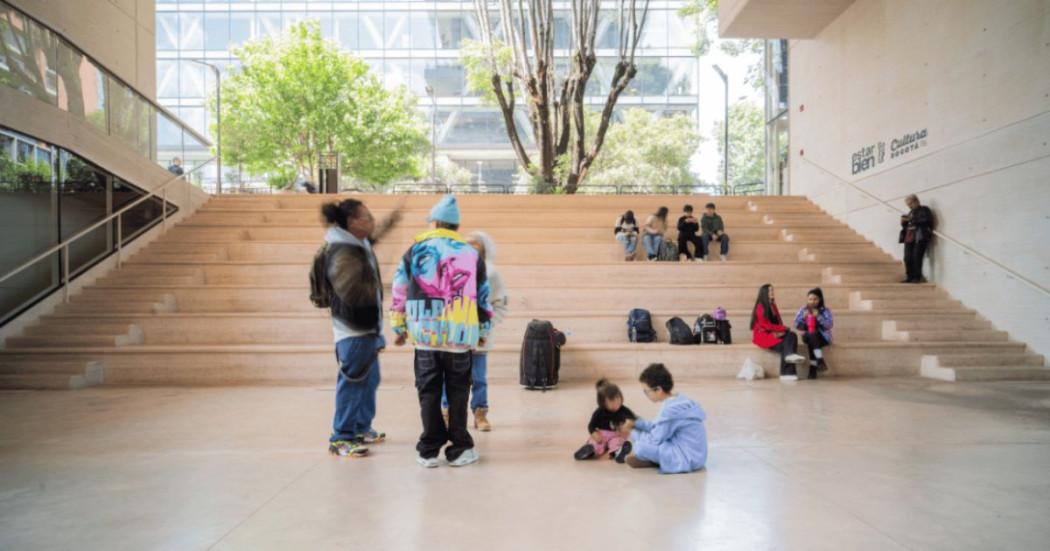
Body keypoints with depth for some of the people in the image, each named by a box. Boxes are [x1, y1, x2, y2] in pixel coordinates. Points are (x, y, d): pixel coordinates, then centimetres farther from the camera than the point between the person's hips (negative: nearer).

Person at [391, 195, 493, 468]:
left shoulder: (415, 250, 5)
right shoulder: (472, 254, 6)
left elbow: (400, 291, 6)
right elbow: (483, 297, 9)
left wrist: (399, 327, 16)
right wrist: (483, 331, 20)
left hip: (425, 333, 0)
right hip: (460, 335, 0)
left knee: (429, 393, 10)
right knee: (457, 393, 10)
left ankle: (429, 450, 15)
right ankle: (459, 450, 15)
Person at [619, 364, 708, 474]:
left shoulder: (669, 409, -24)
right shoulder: (678, 401, 5)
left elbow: (655, 440, -17)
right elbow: (658, 428, 16)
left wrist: (632, 433, -1)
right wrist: (636, 423, 8)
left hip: (687, 458, -10)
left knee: (641, 446, -24)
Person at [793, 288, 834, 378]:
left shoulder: (825, 310, -1)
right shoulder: (802, 310, 5)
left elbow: (830, 325, -14)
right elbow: (796, 325, 0)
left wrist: (818, 317, -23)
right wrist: (803, 317, -16)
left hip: (823, 337, -2)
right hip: (807, 336, 2)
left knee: (812, 335, -34)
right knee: (809, 336, -34)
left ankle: (813, 368, -30)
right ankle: (820, 361, -33)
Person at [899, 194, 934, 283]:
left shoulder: (924, 210, 2)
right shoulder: (911, 212, 23)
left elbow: (925, 221, -16)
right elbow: (905, 226, 27)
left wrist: (911, 219, -15)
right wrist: (904, 222, 6)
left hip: (920, 238, -7)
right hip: (909, 238, 7)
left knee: (916, 258, -12)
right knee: (907, 258, -1)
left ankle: (917, 277, -6)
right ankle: (910, 277, 5)